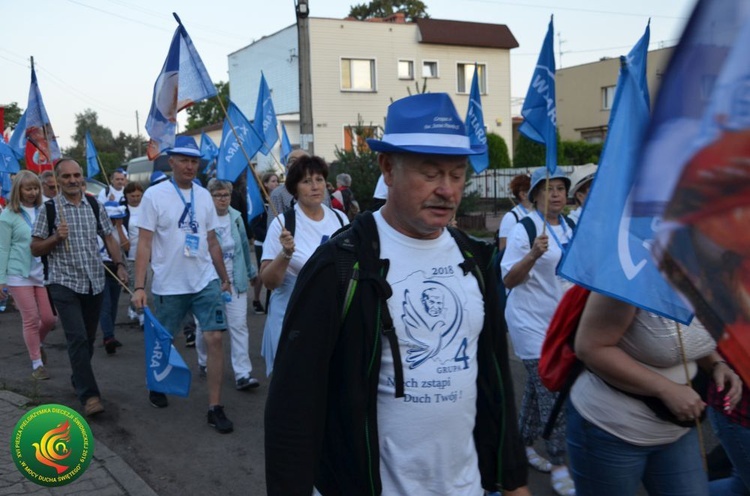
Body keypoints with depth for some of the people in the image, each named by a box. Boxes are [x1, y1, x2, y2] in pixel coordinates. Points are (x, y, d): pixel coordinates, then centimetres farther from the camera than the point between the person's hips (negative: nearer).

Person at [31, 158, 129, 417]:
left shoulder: (95, 206, 6)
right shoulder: (49, 208, -3)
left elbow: (109, 238, 13)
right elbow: (35, 249, 0)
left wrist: (119, 264, -1)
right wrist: (56, 237, -17)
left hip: (95, 282, 4)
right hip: (64, 282, -4)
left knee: (88, 338, 13)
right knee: (78, 339, -12)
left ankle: (79, 379, 35)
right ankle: (89, 395, -9)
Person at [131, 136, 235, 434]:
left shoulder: (204, 196, 7)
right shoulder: (154, 195, -6)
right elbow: (144, 243, -9)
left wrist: (225, 278, 17)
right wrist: (139, 287, -15)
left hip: (206, 282, 3)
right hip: (168, 285, -3)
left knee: (215, 339, -8)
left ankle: (215, 408, 0)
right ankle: (157, 387, 42)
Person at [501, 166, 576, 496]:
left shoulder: (571, 228, 7)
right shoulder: (524, 229, -14)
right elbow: (508, 280, -16)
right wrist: (533, 254, -29)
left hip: (561, 320, 7)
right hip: (532, 321, -7)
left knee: (537, 387, 17)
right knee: (550, 393, -8)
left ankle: (524, 445, 31)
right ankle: (558, 467, -1)